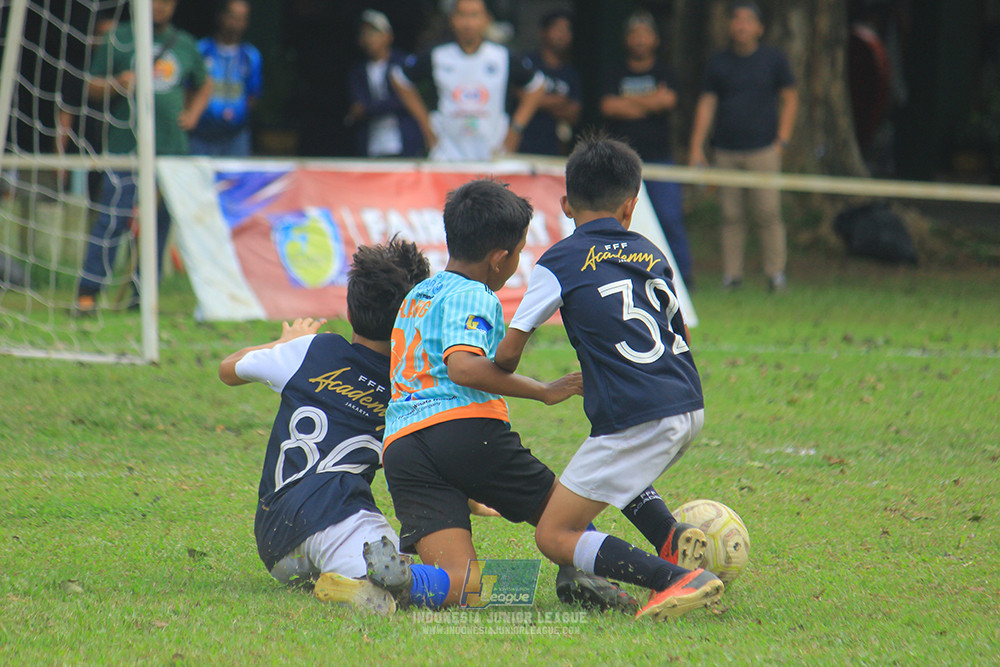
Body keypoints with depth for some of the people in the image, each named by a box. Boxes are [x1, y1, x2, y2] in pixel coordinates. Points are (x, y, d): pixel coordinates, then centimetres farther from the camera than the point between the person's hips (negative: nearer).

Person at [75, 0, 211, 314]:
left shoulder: (185, 44, 14)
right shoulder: (119, 38, 4)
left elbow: (204, 85, 30)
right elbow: (92, 87, 4)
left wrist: (192, 114, 13)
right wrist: (117, 85, -16)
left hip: (171, 147, 4)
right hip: (125, 144, -4)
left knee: (160, 222, 5)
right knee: (113, 219, -12)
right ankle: (87, 293, -9)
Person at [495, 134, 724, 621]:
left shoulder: (561, 262, 1)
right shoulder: (651, 255, 17)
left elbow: (507, 354, 3)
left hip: (636, 421, -7)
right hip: (689, 407, 7)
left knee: (553, 536, -2)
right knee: (614, 470, 36)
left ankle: (681, 578, -19)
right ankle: (676, 537, 9)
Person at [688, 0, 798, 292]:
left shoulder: (774, 59, 6)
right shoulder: (719, 63, 11)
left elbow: (790, 98, 9)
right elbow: (706, 104, 11)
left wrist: (782, 141, 0)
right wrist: (696, 148, 4)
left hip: (763, 149, -2)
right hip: (726, 152, 2)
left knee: (768, 213, -8)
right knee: (731, 215, 1)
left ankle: (775, 273, -3)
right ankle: (731, 274, 6)